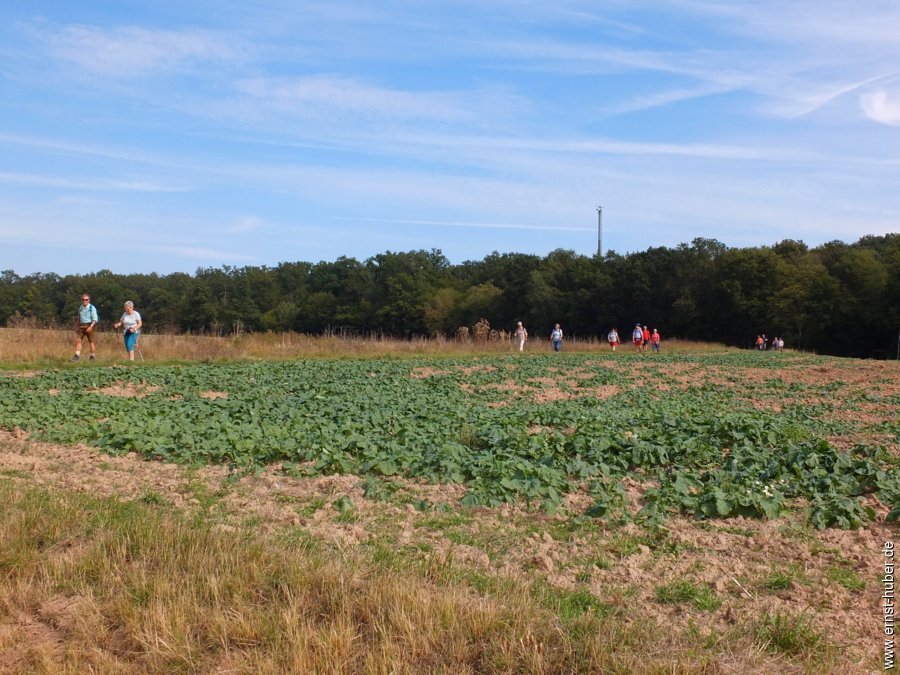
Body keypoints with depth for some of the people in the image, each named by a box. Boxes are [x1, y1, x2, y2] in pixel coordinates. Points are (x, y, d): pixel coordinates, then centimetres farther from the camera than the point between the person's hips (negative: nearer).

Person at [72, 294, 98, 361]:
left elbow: (95, 319, -11)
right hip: (81, 327, 5)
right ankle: (77, 356, -9)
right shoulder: (80, 308, 10)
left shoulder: (92, 308, -7)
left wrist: (91, 326, -23)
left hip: (89, 326, -5)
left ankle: (92, 356, 12)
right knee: (78, 340, -7)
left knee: (91, 342, 3)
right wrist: (77, 326, 18)